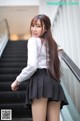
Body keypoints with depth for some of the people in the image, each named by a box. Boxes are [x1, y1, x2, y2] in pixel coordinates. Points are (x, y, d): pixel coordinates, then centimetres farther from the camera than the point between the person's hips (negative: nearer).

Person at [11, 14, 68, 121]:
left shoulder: (33, 40, 5)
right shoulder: (52, 43, 27)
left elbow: (32, 65, -9)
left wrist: (18, 81, 2)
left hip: (40, 80, -7)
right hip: (54, 82, 7)